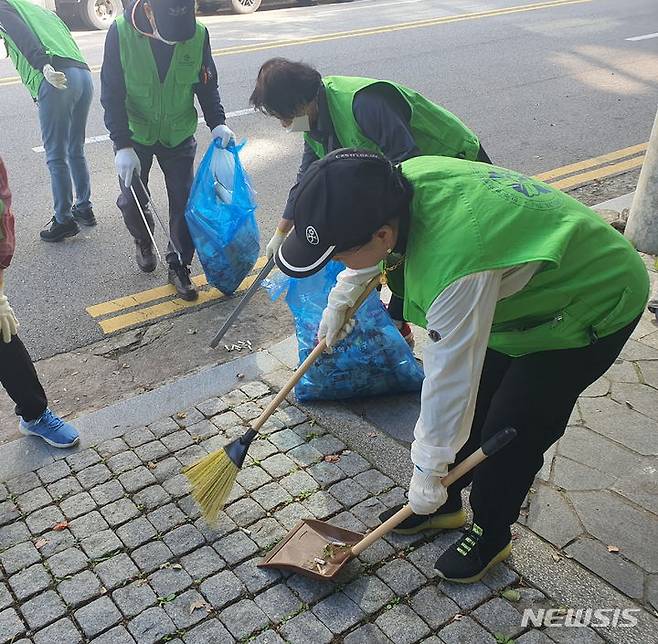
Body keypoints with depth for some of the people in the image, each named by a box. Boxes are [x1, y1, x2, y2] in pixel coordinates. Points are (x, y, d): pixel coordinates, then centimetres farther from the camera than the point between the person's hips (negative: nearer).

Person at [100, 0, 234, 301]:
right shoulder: (121, 33, -23)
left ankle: (179, 267, 19)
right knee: (132, 200, 6)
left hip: (179, 136, 1)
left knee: (184, 202, 1)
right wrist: (123, 145, -24)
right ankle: (143, 241, 39)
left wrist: (217, 123, -18)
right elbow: (112, 94, -17)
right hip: (135, 135, -1)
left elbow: (207, 85, -2)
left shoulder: (198, 34, -17)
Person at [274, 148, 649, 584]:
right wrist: (341, 299, 16)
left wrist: (428, 474, -17)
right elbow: (378, 251, 5)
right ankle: (445, 504, 32)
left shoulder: (456, 266, -44)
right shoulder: (405, 177, -19)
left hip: (593, 304, -8)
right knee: (474, 401, 11)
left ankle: (491, 535, 24)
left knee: (511, 430, -2)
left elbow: (449, 380, -32)